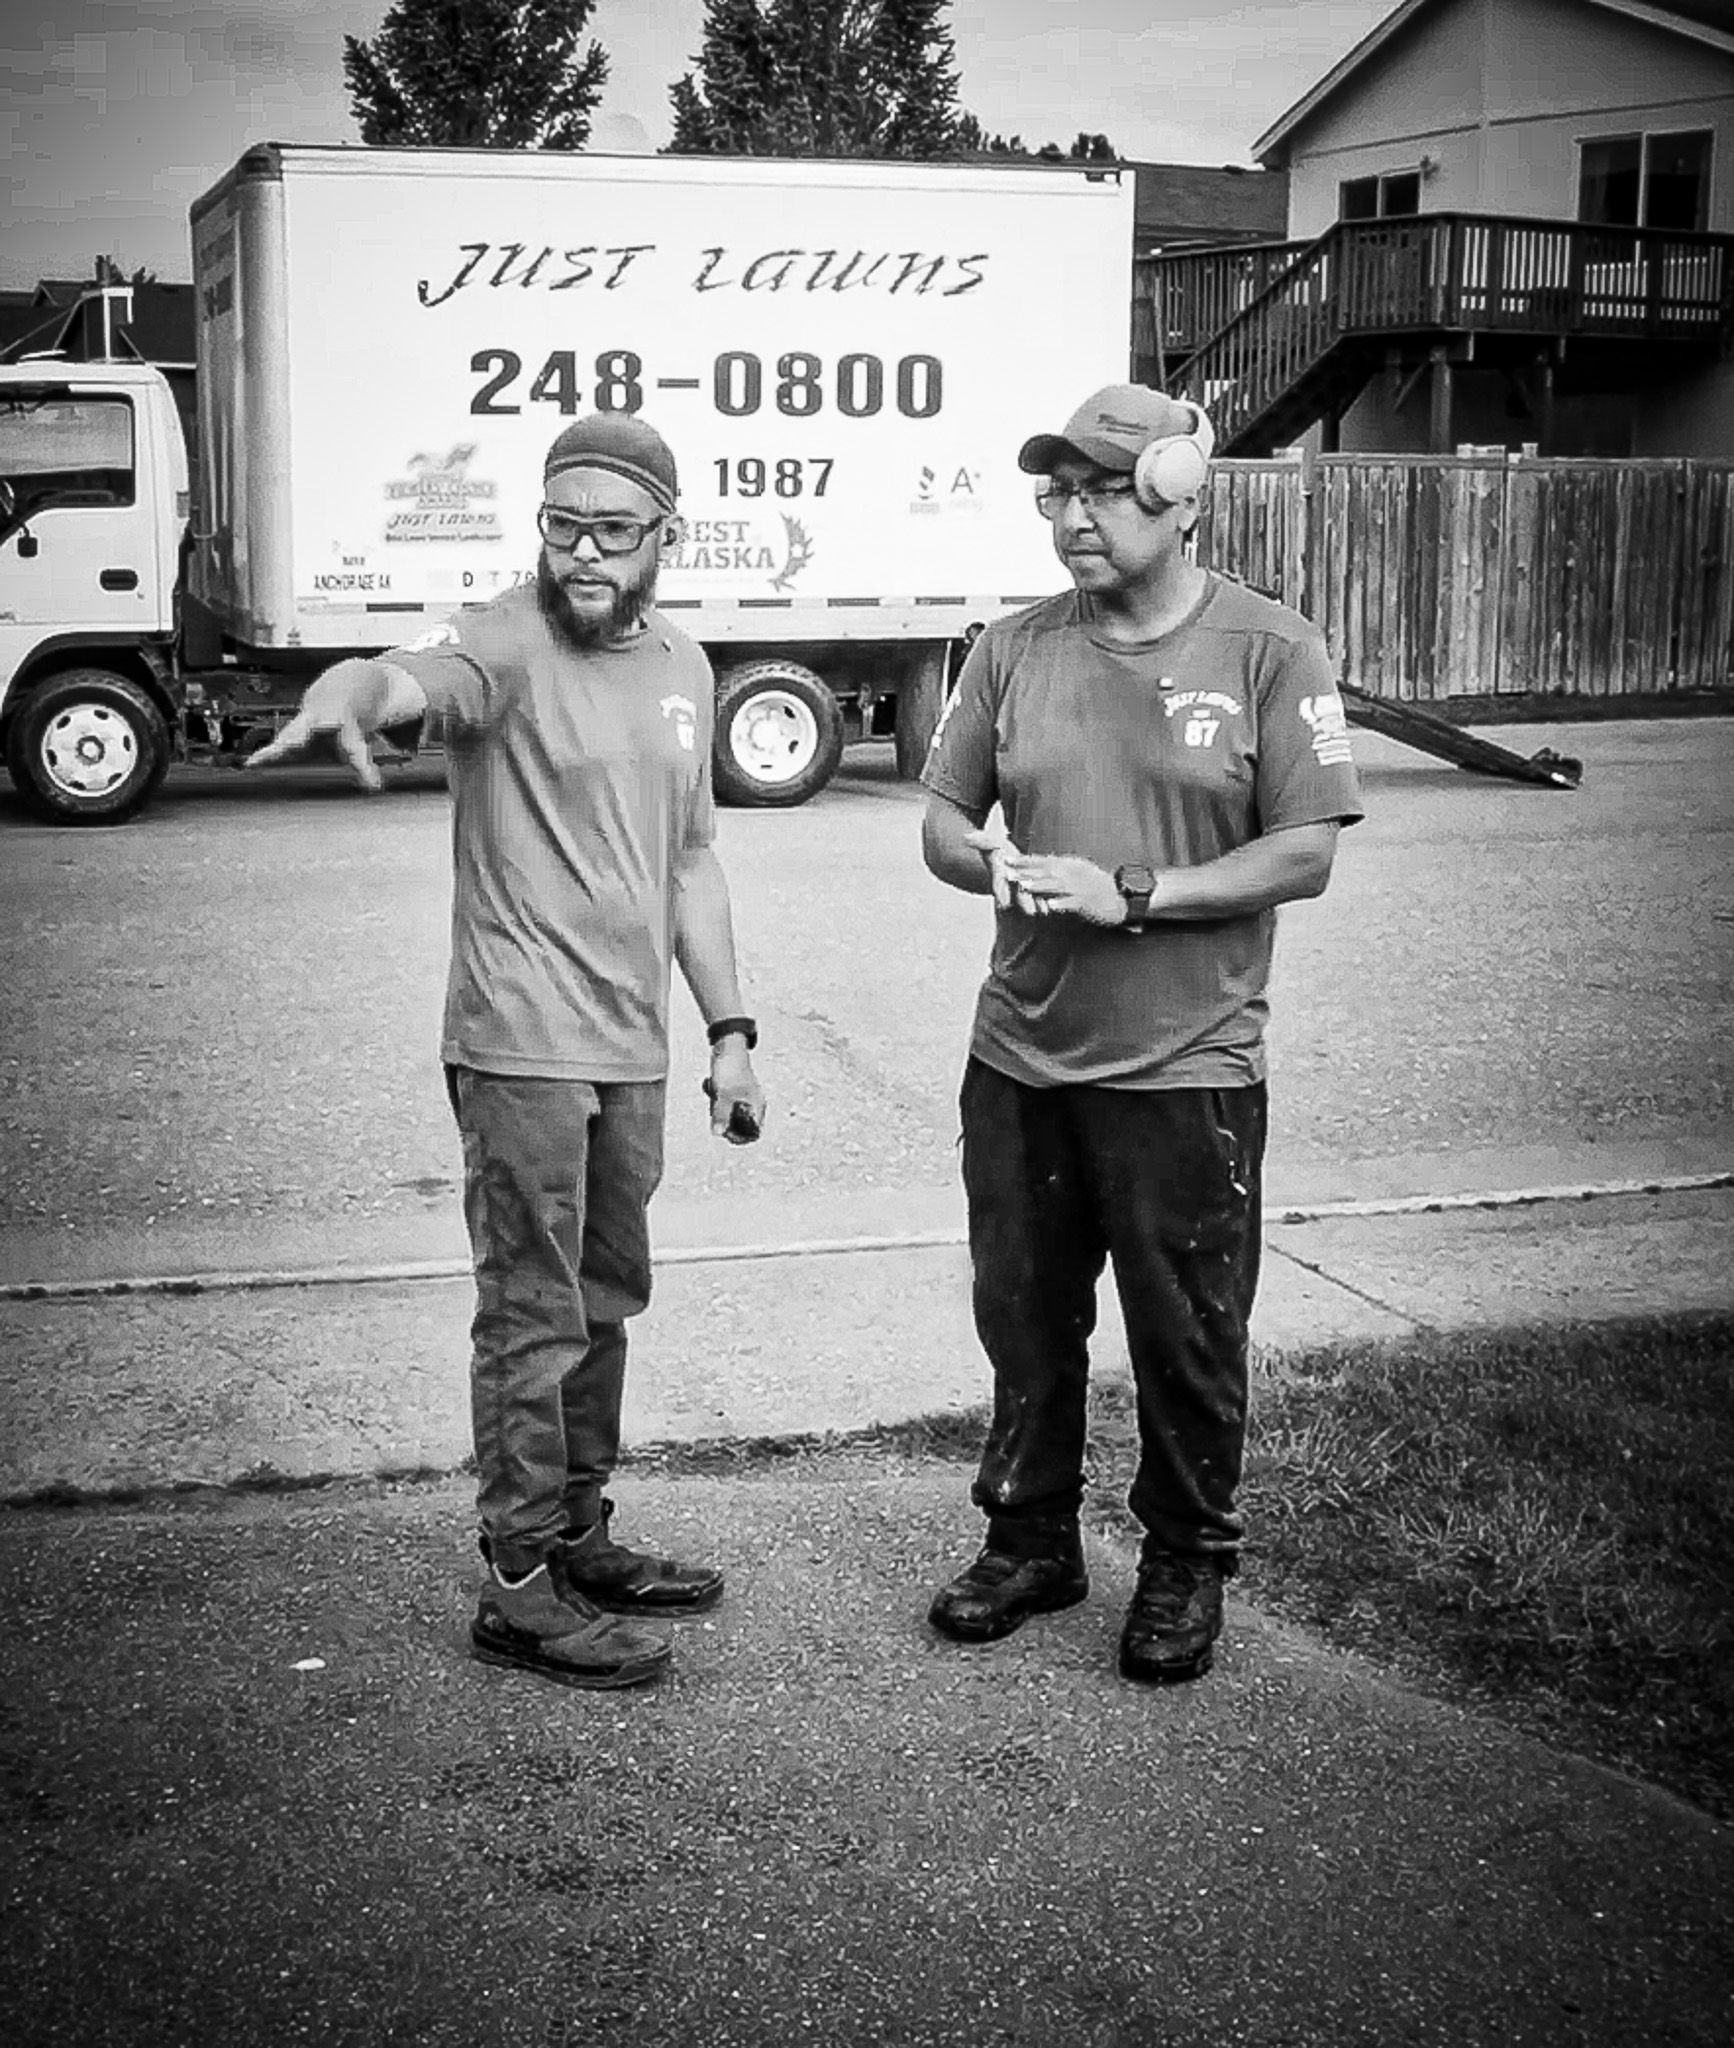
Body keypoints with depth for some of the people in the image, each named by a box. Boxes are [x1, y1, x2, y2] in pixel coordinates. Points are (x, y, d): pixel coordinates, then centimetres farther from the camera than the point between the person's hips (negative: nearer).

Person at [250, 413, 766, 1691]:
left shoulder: (683, 669, 11)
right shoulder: (505, 646, -12)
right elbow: (401, 676, -35)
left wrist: (730, 1029, 15)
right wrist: (338, 706, -59)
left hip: (631, 1049, 7)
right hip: (524, 1045, -7)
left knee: (607, 1299, 16)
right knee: (535, 1317, -4)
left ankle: (579, 1537, 30)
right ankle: (520, 1588, 6)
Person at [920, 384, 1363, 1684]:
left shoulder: (1269, 653, -5)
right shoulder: (1014, 650, 7)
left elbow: (1305, 854, -10)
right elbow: (944, 821, 12)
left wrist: (1128, 893, -18)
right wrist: (1000, 870, -12)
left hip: (1185, 1071, -4)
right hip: (1019, 1058, 4)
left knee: (1186, 1334, 6)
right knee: (1023, 1316, 13)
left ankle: (1187, 1570, 25)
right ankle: (1030, 1541, 32)